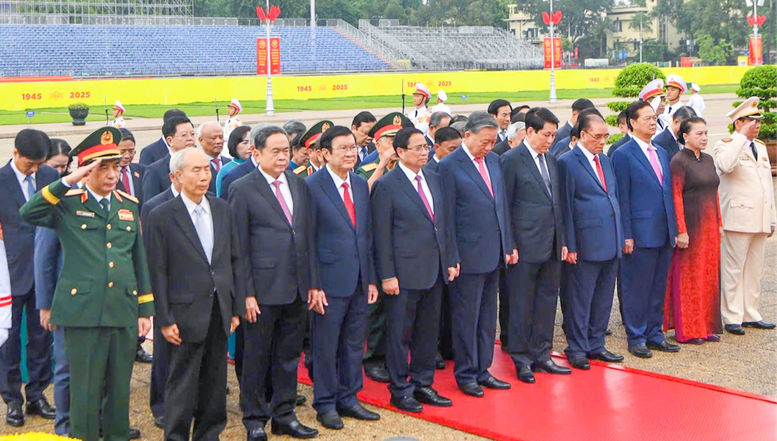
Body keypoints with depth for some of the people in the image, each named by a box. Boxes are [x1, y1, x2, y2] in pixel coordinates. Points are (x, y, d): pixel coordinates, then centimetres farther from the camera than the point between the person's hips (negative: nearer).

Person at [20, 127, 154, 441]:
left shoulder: (129, 205, 12)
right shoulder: (67, 204, 0)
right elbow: (28, 214, -20)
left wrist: (145, 309, 13)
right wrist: (68, 182, -23)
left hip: (124, 312, 4)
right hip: (83, 311, -4)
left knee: (120, 389, 12)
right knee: (85, 391, 2)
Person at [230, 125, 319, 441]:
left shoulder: (299, 186, 11)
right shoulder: (242, 189, -5)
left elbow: (309, 237, 14)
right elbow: (238, 247, -6)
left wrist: (313, 282, 9)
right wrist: (246, 292, -11)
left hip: (298, 289, 5)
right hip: (263, 289, -5)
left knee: (289, 355, 13)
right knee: (256, 357, 5)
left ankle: (284, 415, 24)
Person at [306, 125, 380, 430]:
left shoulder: (361, 185, 10)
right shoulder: (312, 187, -10)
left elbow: (367, 234, 14)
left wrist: (371, 279, 10)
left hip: (359, 282, 6)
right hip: (330, 282, -6)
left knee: (354, 344, 14)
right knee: (325, 346, 5)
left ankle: (348, 399, 26)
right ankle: (325, 405, 18)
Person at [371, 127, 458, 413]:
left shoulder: (434, 180, 12)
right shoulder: (386, 186, -9)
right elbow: (382, 235, -10)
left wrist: (450, 260, 11)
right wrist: (387, 275, -13)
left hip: (435, 270, 7)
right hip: (405, 272, -6)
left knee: (429, 331, 13)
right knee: (400, 333, 3)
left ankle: (423, 384, 24)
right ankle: (400, 390, 14)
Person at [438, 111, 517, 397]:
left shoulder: (493, 160, 10)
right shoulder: (450, 165, -10)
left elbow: (502, 204, 15)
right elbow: (447, 215, -10)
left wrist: (508, 245, 12)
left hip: (493, 254, 7)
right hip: (469, 255, -7)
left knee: (487, 317, 14)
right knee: (466, 318, 3)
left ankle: (482, 371, 24)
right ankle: (465, 375, 14)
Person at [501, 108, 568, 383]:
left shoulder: (551, 160, 13)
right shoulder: (511, 160, -8)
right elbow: (505, 205, -8)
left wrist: (563, 241, 13)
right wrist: (510, 246, -11)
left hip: (552, 246, 7)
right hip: (525, 246, -7)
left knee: (547, 301, 11)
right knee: (521, 305, 2)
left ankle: (541, 355, 21)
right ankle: (521, 358, 12)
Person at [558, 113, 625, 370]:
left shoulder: (605, 161, 15)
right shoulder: (568, 163, -7)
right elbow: (565, 207, -9)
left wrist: (620, 236, 14)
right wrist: (570, 245, -13)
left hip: (610, 243, 7)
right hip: (586, 244, -7)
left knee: (603, 299, 13)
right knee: (580, 300, 1)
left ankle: (596, 346, 23)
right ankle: (576, 349, 11)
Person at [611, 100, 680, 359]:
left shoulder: (661, 153, 15)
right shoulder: (623, 155, -7)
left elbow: (668, 192, 18)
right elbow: (622, 198, -10)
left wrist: (674, 228, 13)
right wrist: (626, 235, -13)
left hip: (664, 234, 7)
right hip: (640, 234, -7)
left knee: (658, 287, 13)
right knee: (637, 288, 1)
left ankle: (654, 334, 22)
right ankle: (636, 338, 11)